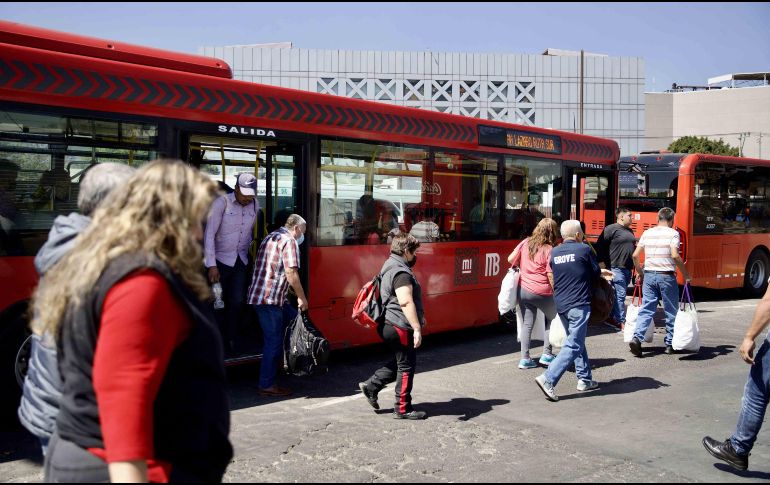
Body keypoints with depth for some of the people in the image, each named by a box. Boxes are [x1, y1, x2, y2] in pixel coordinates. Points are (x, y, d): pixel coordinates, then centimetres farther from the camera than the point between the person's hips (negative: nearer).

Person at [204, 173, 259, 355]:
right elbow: (209, 234, -18)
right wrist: (212, 265, -22)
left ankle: (230, 340, 15)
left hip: (241, 261, 4)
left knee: (237, 302, 2)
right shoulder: (222, 203, -15)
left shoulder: (255, 204, 0)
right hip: (221, 260, -4)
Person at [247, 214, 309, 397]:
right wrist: (302, 298, -8)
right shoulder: (289, 241, -8)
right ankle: (267, 385, 1)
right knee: (274, 341, -4)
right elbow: (291, 273, -17)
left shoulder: (270, 237, 21)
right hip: (270, 298, -9)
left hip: (258, 295, 9)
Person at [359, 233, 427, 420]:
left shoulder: (391, 267, 15)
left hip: (389, 325, 10)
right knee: (406, 366, 1)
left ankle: (371, 385, 23)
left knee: (399, 362, 23)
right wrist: (417, 328, -32)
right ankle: (403, 409, 10)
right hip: (400, 327, -10)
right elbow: (405, 302, -30)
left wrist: (419, 317, 31)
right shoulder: (401, 273, -19)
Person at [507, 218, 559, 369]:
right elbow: (551, 275, -14)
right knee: (552, 319, 17)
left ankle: (525, 358, 7)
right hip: (542, 292, -5)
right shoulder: (549, 250, -11)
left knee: (527, 324, 10)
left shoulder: (526, 243, 4)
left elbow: (511, 259, 9)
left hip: (523, 289, 5)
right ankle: (547, 354, 12)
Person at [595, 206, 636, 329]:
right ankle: (621, 321, -6)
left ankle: (612, 318, 20)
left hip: (628, 268, 8)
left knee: (620, 295, 12)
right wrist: (601, 261, -16)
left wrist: (635, 265, 23)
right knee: (620, 294, -9)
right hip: (617, 268, -8)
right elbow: (600, 245, -11)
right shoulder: (611, 229, -9)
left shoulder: (630, 231, 18)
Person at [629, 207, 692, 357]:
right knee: (671, 311, 11)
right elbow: (675, 255, -18)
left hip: (649, 275, 4)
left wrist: (639, 272, 20)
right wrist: (685, 274, -8)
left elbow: (635, 255, 6)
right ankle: (670, 343, 18)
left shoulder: (647, 233, 8)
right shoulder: (673, 233, -5)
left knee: (646, 309, 4)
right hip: (666, 276, -4)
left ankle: (637, 337, -15)